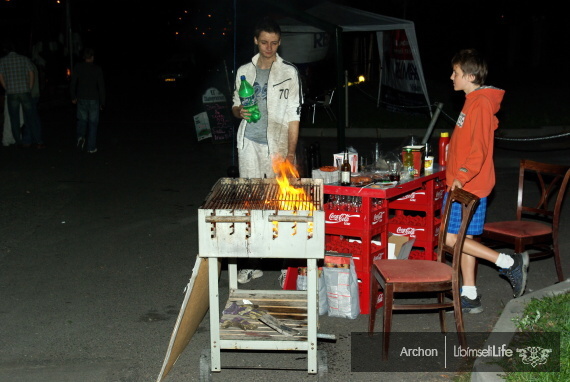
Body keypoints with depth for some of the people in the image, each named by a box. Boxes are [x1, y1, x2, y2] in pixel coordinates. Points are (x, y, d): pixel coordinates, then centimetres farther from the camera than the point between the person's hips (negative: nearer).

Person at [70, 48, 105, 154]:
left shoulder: (78, 67, -2)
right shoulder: (97, 69, -6)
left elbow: (73, 83, 0)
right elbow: (101, 86, -7)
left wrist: (73, 97, 14)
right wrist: (102, 103, -1)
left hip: (81, 98, 2)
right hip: (94, 99, -2)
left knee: (82, 120, 19)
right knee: (93, 122, 6)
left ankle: (80, 136, -9)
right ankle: (91, 147, 7)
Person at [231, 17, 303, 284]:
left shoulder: (288, 73, 2)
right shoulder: (244, 71, 12)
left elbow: (294, 115, -2)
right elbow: (235, 105, 22)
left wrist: (291, 151, -11)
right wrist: (239, 111, -4)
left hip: (276, 145, -3)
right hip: (248, 143, 3)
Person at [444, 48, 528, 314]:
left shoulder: (480, 103, -16)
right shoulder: (473, 101, 15)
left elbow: (479, 147, -23)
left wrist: (462, 175, -24)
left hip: (468, 186, -10)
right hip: (465, 185, 10)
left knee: (451, 238, -8)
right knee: (464, 238, 11)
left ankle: (509, 263, -2)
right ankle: (470, 297, 18)